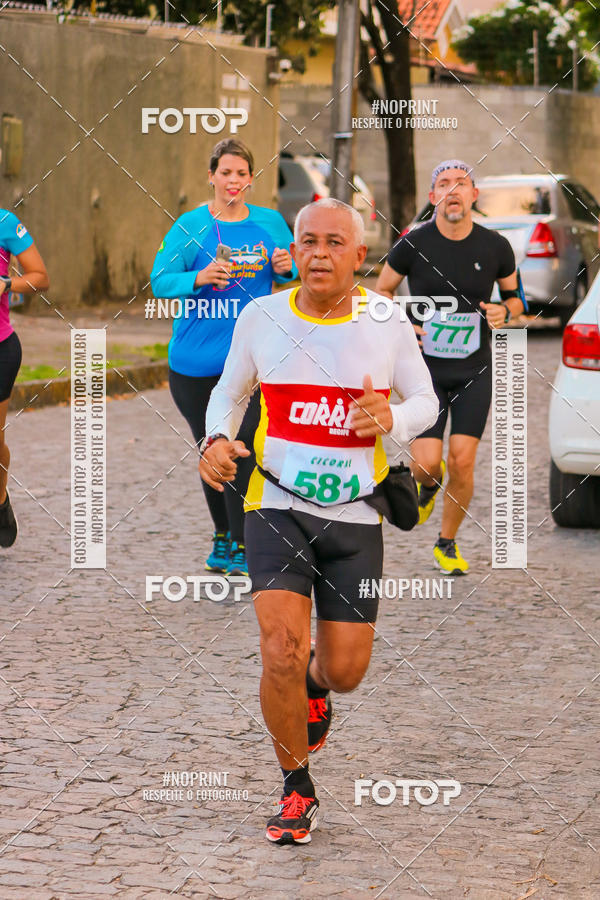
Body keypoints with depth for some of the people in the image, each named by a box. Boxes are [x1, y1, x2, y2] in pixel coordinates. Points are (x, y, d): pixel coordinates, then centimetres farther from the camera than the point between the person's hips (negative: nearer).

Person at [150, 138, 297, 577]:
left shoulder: (270, 223, 5)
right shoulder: (191, 226, -1)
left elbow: (296, 273, 16)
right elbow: (160, 281, -5)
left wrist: (286, 268, -7)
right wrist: (199, 278, -24)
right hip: (196, 360, 0)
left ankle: (242, 547, -5)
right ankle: (224, 534, 32)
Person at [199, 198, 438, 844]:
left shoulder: (387, 324, -3)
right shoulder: (261, 318, -2)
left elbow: (425, 402, 8)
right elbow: (229, 392, 13)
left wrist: (391, 420, -15)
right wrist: (217, 440, -8)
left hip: (355, 518, 1)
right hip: (277, 508, -1)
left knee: (345, 671, 4)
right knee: (282, 653, -17)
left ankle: (314, 683, 45)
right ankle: (296, 789, 6)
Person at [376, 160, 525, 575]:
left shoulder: (496, 246, -2)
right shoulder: (413, 244, -7)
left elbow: (515, 295, 14)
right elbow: (382, 290, 9)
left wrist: (505, 311, -9)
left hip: (474, 371, 1)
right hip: (425, 368, -1)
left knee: (463, 461, -5)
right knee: (427, 462, -11)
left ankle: (448, 543, 18)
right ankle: (428, 485, 29)